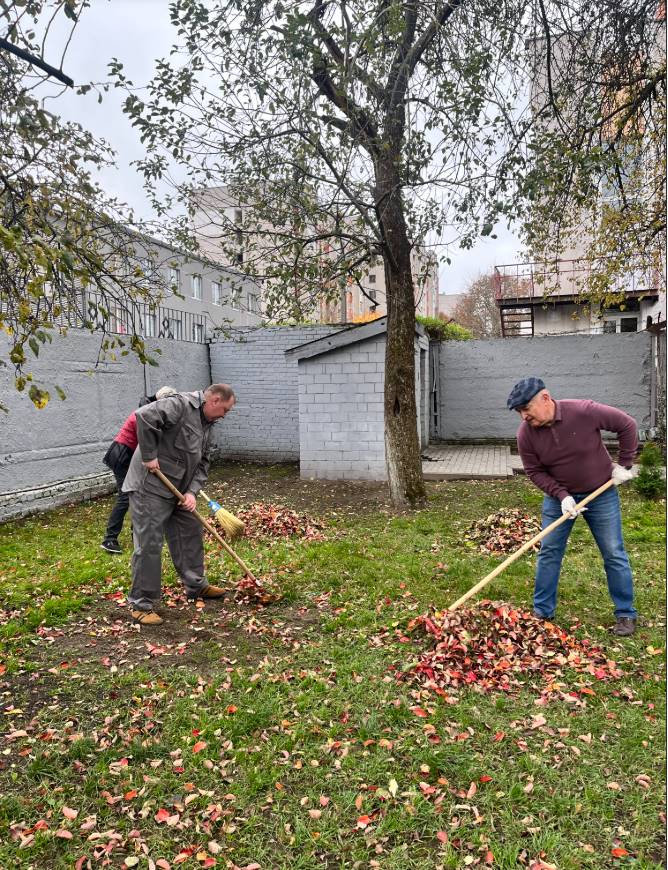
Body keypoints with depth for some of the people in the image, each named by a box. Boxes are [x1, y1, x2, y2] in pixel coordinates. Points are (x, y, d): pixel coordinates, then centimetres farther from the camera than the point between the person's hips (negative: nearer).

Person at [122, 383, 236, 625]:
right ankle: (142, 604, 6)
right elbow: (144, 416, -30)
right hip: (150, 487, -10)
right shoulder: (181, 405, -16)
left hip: (177, 490, 10)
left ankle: (196, 586, 35)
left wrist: (192, 491, -3)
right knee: (149, 544, -5)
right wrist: (149, 456, -25)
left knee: (190, 534, 17)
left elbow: (202, 463, 11)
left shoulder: (206, 424, 13)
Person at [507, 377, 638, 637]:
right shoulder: (526, 433, -17)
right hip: (558, 496, 2)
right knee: (549, 552, 3)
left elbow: (627, 425, -12)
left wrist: (624, 465, -9)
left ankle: (626, 614, 21)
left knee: (614, 554, 5)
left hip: (601, 494, -2)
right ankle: (542, 612, 15)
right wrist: (562, 496, -19)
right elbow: (535, 471, -7)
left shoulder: (584, 411, -25)